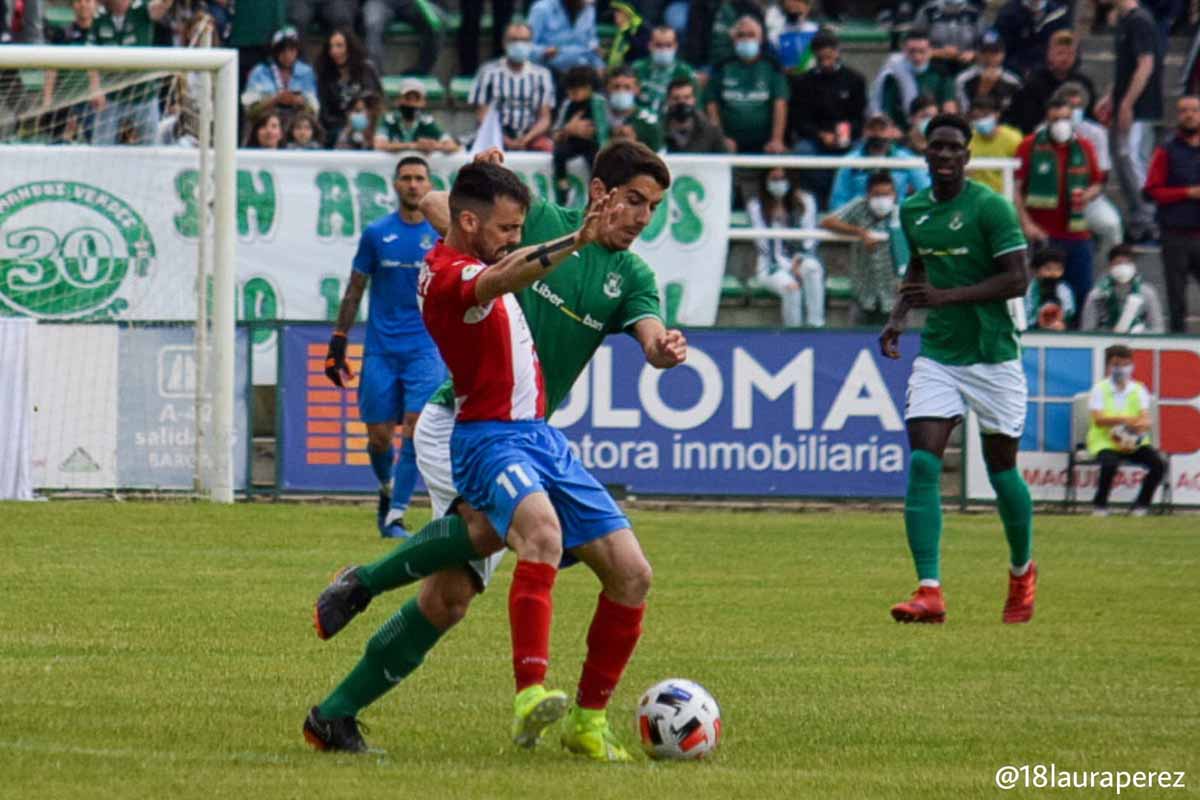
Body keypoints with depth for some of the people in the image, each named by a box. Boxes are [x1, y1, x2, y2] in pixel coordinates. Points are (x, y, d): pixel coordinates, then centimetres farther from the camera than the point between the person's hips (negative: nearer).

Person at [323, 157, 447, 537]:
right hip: (380, 348, 1)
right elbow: (355, 289, 10)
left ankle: (395, 516, -10)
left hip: (424, 348, -1)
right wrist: (338, 342, 6)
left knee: (415, 429, -14)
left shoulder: (442, 234, 3)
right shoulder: (376, 233, 4)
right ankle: (387, 490, 31)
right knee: (379, 437, 1)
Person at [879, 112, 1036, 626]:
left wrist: (946, 296, -23)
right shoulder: (913, 211, 7)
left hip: (992, 357, -4)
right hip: (936, 356, 4)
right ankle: (930, 592, -19)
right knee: (922, 464, -13)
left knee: (1001, 467, 7)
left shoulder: (989, 207, -11)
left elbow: (1017, 279, -16)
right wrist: (899, 316, 9)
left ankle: (1022, 572, 34)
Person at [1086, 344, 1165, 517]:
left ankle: (1141, 504, -1)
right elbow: (1098, 419, -13)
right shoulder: (1100, 389, 0)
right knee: (1109, 463, -36)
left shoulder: (1138, 390, 7)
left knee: (1158, 464, -21)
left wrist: (1141, 425, -30)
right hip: (1105, 442, -3)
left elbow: (1147, 421, -4)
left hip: (1134, 442, 3)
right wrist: (1123, 419, -29)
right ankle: (1100, 504, -12)